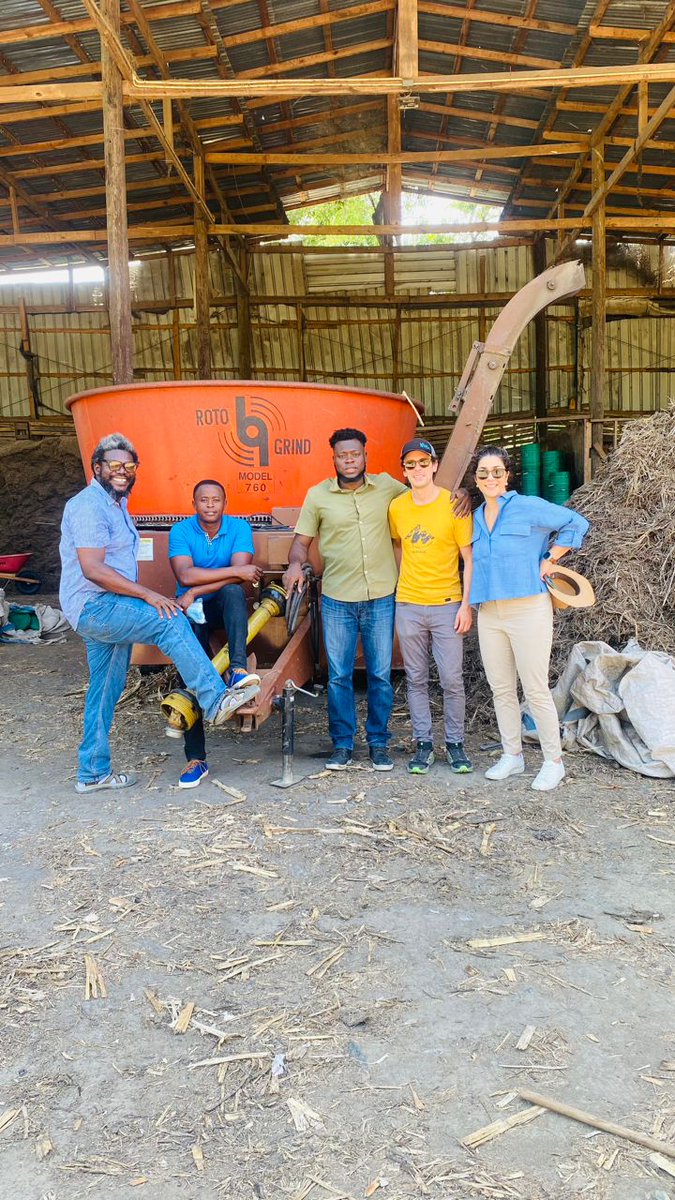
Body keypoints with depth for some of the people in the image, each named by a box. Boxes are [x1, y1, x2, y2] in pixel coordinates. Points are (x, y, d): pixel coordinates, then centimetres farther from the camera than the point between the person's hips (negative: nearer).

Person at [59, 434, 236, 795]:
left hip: (108, 610, 10)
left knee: (105, 690, 12)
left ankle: (93, 773, 21)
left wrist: (145, 597, 20)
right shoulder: (89, 505, -13)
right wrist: (147, 595, -24)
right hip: (94, 606, -10)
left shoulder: (116, 504, 18)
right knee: (171, 622, -24)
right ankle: (216, 701, -26)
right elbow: (93, 569, -24)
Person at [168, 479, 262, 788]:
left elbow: (239, 578, -20)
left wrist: (196, 592, -24)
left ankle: (238, 670, -44)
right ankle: (196, 759, -10)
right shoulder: (181, 531, -7)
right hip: (191, 611, 0)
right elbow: (185, 575, -24)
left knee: (232, 590, -34)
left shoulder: (239, 527, -6)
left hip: (224, 606, 0)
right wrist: (234, 570, -27)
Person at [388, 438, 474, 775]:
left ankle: (455, 743, 17)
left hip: (447, 605, -3)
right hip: (408, 605, 3)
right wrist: (397, 588, 13)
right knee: (416, 679, 8)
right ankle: (424, 743, 19)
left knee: (451, 679, 1)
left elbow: (469, 559, -4)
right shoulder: (397, 507, 3)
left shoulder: (454, 506, -7)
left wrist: (466, 604, -9)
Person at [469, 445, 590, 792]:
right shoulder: (476, 518, 13)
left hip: (528, 609, -6)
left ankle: (553, 762, 8)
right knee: (501, 689, 11)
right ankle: (512, 755, 24)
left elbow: (577, 523, -2)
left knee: (536, 690, -3)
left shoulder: (528, 507, -5)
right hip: (489, 613, 6)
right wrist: (469, 606, 16)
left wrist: (549, 560, -3)